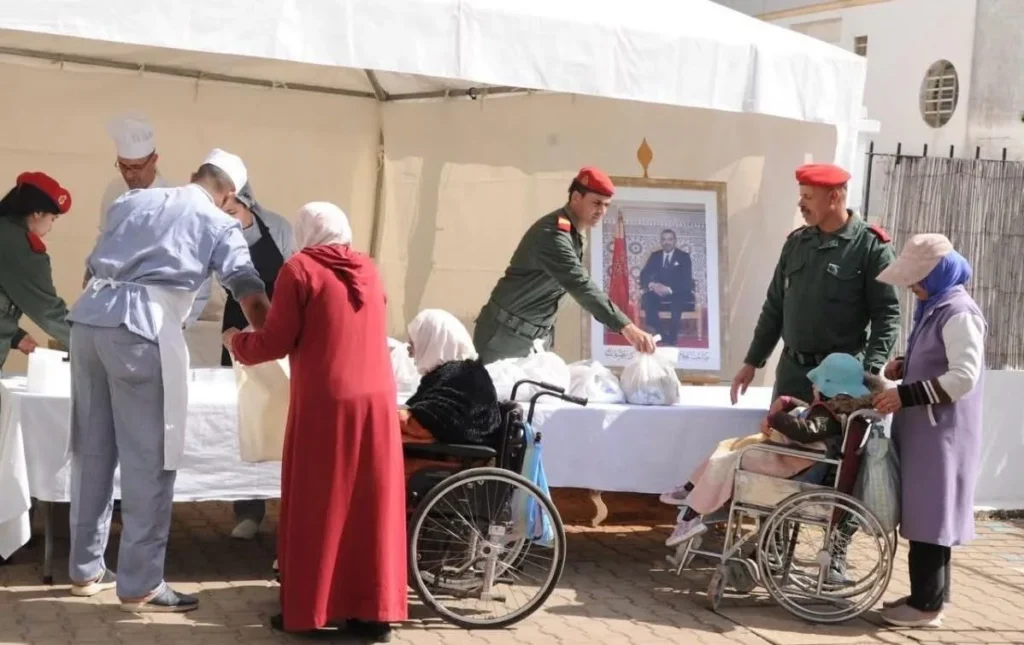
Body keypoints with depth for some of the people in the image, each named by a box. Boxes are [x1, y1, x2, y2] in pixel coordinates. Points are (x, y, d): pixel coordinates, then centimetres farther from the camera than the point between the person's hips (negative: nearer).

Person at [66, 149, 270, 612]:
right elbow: (249, 294, -1)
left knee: (91, 450, 14)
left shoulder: (132, 200, 25)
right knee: (148, 458, -1)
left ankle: (85, 569, 24)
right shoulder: (219, 224, 10)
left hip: (89, 316, 6)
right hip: (142, 327, -6)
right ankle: (140, 585, 2)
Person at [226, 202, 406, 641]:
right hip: (377, 400, 5)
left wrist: (236, 342, 16)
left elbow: (276, 342, -3)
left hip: (326, 403, -4)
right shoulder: (368, 270, 14)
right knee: (372, 505, 8)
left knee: (316, 507, 5)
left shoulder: (300, 269, -2)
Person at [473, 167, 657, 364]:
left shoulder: (572, 232, 7)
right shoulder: (552, 233, -24)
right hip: (507, 334, -9)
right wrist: (626, 327, -41)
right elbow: (581, 285, -34)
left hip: (537, 336, 9)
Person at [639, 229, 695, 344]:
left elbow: (686, 280, -12)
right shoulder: (655, 256, 9)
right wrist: (651, 284, -25)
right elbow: (644, 275, 0)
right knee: (646, 298, -29)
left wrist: (670, 289, -29)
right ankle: (660, 334, -25)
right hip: (659, 292, 3)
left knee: (677, 301, -38)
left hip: (678, 294, -3)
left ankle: (671, 338, -30)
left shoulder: (684, 256, 0)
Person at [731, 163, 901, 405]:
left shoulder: (870, 246, -7)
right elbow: (775, 307, 16)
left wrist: (871, 371, -22)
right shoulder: (796, 242, 10)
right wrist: (752, 362, 14)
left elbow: (887, 315, -10)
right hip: (792, 370, 5)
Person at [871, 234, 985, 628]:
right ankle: (928, 596, 21)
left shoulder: (959, 314, -16)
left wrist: (905, 396, -23)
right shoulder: (934, 309, 14)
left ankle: (927, 605, 2)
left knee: (929, 517, -5)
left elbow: (963, 377, -24)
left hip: (942, 434, -9)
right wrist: (903, 366, 6)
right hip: (924, 431, 9)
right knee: (925, 517, 13)